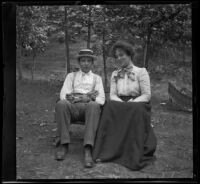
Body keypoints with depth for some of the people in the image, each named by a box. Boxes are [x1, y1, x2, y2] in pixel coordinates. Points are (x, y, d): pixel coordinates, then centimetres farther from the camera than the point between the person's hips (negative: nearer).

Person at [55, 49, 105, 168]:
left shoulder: (97, 78, 22)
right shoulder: (71, 76, 22)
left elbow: (101, 100, 8)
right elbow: (63, 95, 6)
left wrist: (88, 99, -14)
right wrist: (87, 96, -9)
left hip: (89, 107, 0)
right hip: (73, 107, 1)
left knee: (94, 105, -38)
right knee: (61, 104, -34)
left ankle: (88, 149, -43)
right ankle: (63, 144, -28)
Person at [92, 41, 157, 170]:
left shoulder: (141, 72, 4)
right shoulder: (115, 74, 17)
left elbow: (147, 95, -3)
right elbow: (113, 95, 8)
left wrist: (130, 103, -19)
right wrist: (122, 103, -14)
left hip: (138, 105, -3)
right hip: (120, 104, 3)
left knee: (134, 110, -38)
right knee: (110, 106, -32)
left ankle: (134, 156, -36)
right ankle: (106, 151, -35)